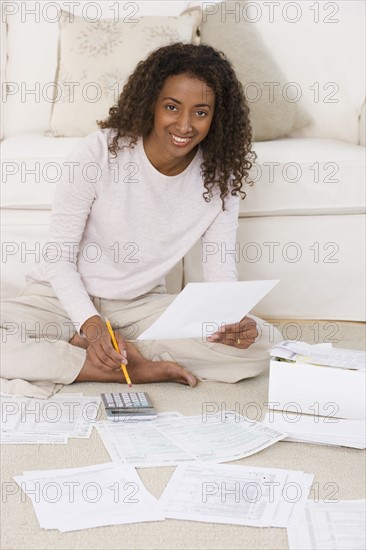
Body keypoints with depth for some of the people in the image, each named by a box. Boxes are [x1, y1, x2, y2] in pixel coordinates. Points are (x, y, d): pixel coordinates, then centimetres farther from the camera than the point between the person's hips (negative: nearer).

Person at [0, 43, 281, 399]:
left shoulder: (219, 176, -7)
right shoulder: (100, 151, -17)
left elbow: (220, 268, -3)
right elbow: (59, 255, -11)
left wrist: (235, 319, -27)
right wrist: (92, 324, -27)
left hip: (142, 306, 3)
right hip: (67, 299, -3)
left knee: (263, 342, -18)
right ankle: (135, 370, -21)